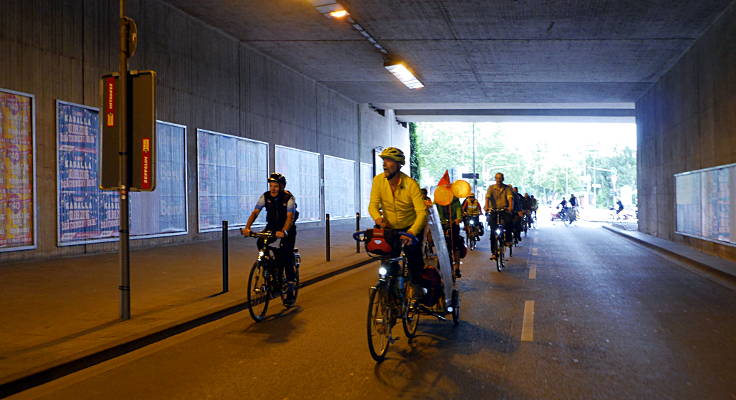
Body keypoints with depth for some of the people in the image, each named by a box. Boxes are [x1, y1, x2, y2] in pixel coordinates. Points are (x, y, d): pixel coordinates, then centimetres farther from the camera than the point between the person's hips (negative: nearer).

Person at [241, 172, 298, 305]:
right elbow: (255, 212, -20)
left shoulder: (289, 198, -23)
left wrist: (283, 232, -54)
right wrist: (247, 227, -37)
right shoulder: (265, 197, -13)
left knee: (286, 255, -15)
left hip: (287, 228, -4)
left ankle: (290, 289, -3)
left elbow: (290, 217, -36)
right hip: (272, 226, 4)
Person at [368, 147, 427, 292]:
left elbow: (422, 213, -26)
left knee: (413, 252, -14)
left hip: (410, 227, -2)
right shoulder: (378, 180, -11)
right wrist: (378, 218, -37)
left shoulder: (411, 184, -21)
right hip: (388, 227, 2)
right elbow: (373, 205, -13)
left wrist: (411, 232, -42)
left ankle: (417, 285, 10)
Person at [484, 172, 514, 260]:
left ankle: (508, 239, -7)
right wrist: (486, 207, -33)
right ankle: (493, 252, 2)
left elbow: (510, 198, -14)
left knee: (508, 221, -30)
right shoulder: (491, 188, 1)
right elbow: (487, 197, -14)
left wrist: (511, 206, -34)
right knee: (493, 231, -5)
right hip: (493, 211, 0)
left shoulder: (507, 188, 2)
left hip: (504, 210, 0)